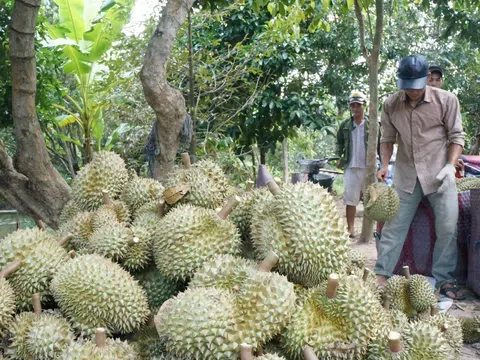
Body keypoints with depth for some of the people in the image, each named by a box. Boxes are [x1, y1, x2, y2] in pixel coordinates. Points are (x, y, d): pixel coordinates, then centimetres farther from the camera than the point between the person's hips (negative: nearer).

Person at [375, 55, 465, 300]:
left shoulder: (446, 100, -8)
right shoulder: (391, 104, -1)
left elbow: (456, 136, -3)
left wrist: (451, 165, -16)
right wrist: (384, 166, -1)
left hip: (439, 174, -2)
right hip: (406, 175, 2)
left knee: (447, 228, 0)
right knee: (393, 225, 4)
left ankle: (444, 280, 13)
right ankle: (381, 275, 12)